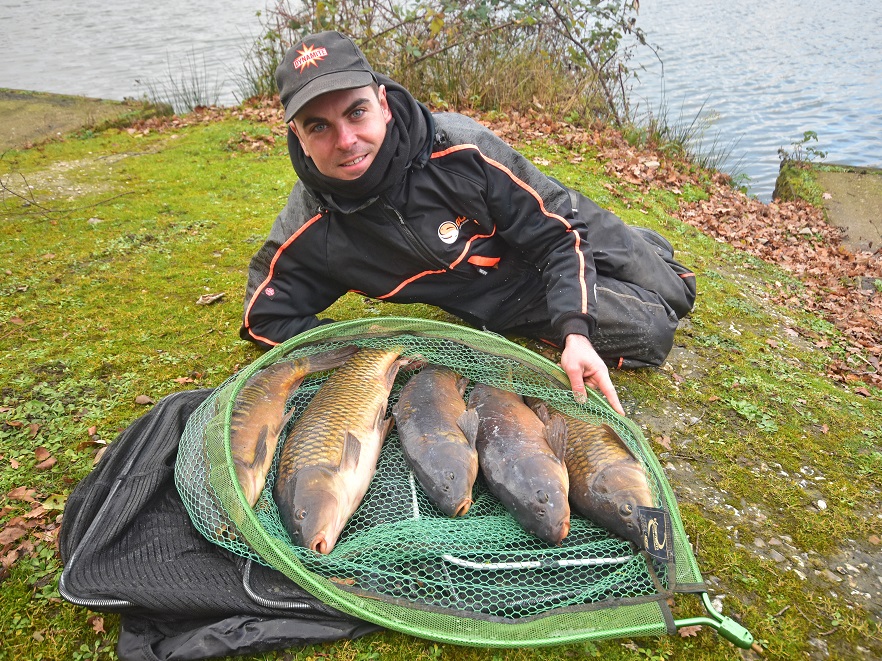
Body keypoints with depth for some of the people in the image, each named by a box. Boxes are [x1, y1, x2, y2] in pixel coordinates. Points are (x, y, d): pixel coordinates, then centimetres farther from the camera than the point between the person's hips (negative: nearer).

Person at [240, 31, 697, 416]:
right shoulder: (309, 233, -27)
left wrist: (576, 331, -35)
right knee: (649, 335, 0)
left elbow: (560, 233, -24)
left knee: (674, 292, 13)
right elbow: (266, 318, -14)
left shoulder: (460, 147, -33)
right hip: (499, 304, 1)